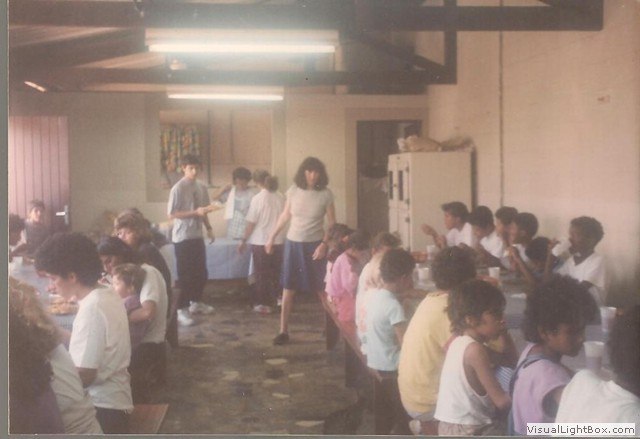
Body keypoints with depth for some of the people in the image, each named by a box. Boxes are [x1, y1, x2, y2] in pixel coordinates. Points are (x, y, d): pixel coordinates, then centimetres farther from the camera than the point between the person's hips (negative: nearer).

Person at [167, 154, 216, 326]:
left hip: (197, 235, 6)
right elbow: (171, 214, -16)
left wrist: (209, 228, 6)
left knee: (201, 272, 15)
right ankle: (182, 310, 7)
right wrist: (195, 213, -22)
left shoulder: (201, 187, 6)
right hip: (182, 237, -6)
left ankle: (196, 302, 34)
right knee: (185, 274, -2)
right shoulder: (178, 189, -13)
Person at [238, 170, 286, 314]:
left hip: (261, 242, -4)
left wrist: (243, 241, -1)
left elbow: (251, 223, -11)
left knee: (262, 274, 8)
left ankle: (264, 304, 13)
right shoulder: (280, 197, -2)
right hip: (278, 241, 4)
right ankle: (274, 300, 26)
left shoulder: (257, 199, -13)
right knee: (275, 273, 16)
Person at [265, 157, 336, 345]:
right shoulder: (293, 190, -3)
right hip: (293, 243, 2)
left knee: (321, 289, 3)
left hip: (314, 244, -2)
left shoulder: (326, 194, -9)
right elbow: (284, 216, 9)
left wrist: (324, 244, -16)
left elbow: (332, 223, -5)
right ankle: (283, 331, 9)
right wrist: (271, 237, 11)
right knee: (288, 289, 4)